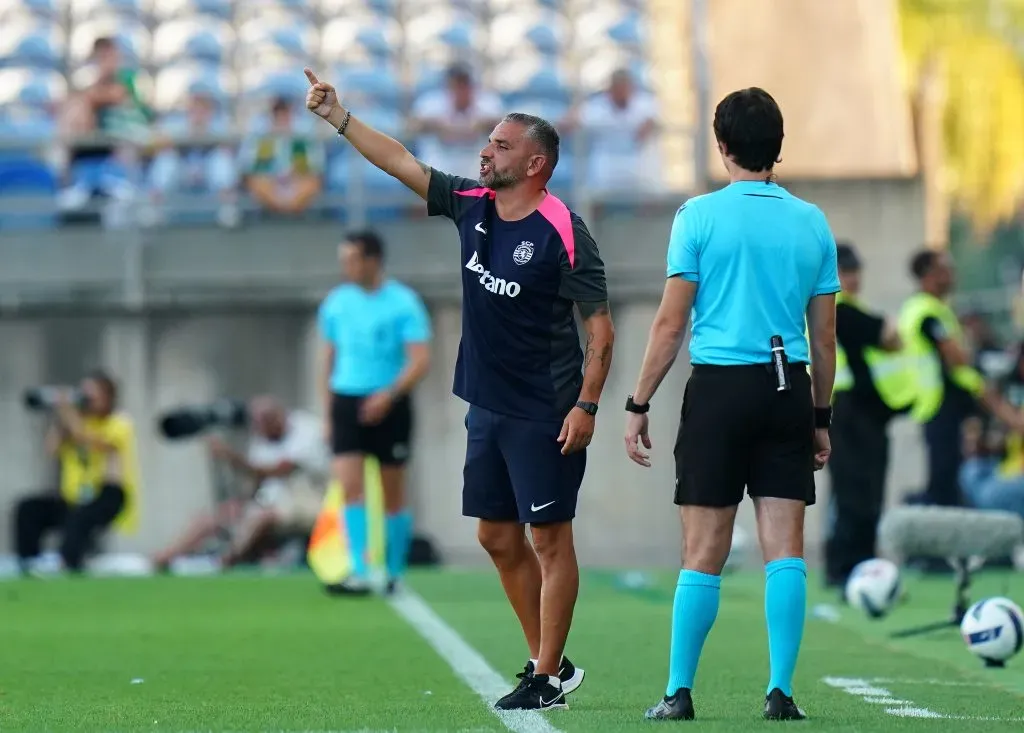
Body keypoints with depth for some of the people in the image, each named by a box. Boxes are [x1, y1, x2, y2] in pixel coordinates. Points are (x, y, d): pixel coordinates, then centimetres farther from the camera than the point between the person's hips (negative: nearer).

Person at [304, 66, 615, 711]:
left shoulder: (563, 234, -14)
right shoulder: (471, 206, 6)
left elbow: (601, 328, -13)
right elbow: (402, 162, 13)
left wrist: (587, 405, -19)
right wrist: (337, 116, 8)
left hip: (544, 414, -8)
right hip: (487, 407, 8)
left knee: (549, 537, -4)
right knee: (498, 537, 11)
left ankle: (548, 678, -1)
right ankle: (548, 663, 21)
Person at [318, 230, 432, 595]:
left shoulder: (403, 303, -7)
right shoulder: (336, 303, 6)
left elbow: (420, 360, -13)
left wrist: (389, 394, -27)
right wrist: (327, 415, 13)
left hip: (388, 406, -3)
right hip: (347, 402, 3)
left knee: (393, 495, 6)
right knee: (349, 486, -13)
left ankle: (394, 573, 18)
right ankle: (358, 574, -18)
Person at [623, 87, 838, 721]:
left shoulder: (700, 216, -2)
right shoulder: (812, 223, 8)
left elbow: (670, 324, -3)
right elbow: (825, 336, 11)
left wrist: (639, 406, 3)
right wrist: (821, 418, 20)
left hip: (719, 388, -2)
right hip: (788, 390, 2)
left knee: (704, 554, 0)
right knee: (785, 549, 2)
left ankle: (679, 693, 4)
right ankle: (781, 693, -3)